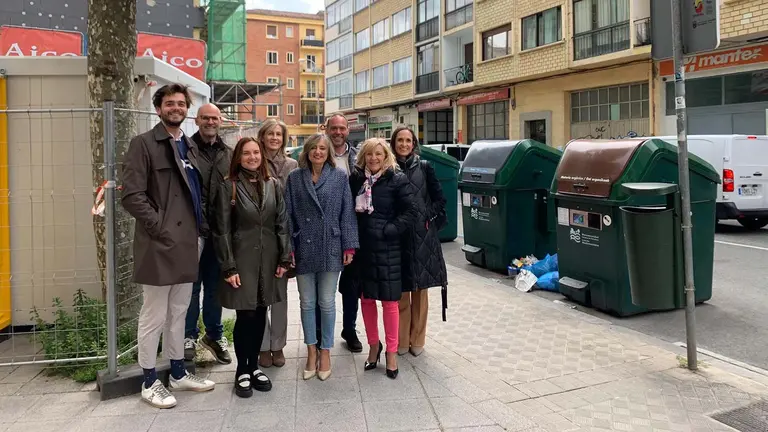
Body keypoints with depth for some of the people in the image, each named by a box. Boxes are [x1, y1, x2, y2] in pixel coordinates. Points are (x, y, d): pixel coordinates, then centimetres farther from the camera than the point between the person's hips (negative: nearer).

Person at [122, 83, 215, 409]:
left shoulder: (189, 146, 15)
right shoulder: (143, 144, -7)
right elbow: (132, 196, -14)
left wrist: (199, 229, 7)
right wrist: (161, 228, -17)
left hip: (187, 244, 7)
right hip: (158, 245, -7)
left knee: (178, 313, 16)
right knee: (154, 316, 3)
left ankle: (178, 373, 28)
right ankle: (150, 383, 16)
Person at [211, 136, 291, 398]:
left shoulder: (273, 185, 7)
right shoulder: (228, 187, -3)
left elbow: (282, 224, 7)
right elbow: (222, 230, -6)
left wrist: (284, 258, 1)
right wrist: (228, 267, -11)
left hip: (268, 260, 4)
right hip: (242, 261, -3)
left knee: (260, 316, 9)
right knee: (245, 317, -1)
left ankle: (254, 367, 24)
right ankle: (242, 372, 15)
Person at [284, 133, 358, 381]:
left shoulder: (340, 178, 2)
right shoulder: (295, 178, 4)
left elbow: (347, 213, 1)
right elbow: (288, 215, 3)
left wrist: (349, 246, -4)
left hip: (330, 249, -1)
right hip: (303, 249, 1)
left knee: (327, 303, 7)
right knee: (307, 303, 10)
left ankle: (325, 352, 21)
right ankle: (311, 351, 24)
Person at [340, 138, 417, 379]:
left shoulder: (397, 180, -5)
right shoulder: (355, 179, 5)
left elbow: (410, 212, -7)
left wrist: (387, 230, -13)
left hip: (387, 250, -4)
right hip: (361, 248, 4)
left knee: (389, 301, 1)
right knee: (366, 298, 12)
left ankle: (392, 352, 15)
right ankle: (374, 345, 29)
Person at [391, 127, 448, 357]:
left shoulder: (424, 167, 5)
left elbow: (440, 199, 7)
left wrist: (428, 218, -3)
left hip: (422, 236, 1)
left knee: (420, 289, 6)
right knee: (400, 291, 4)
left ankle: (417, 340, 18)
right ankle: (401, 341, 17)